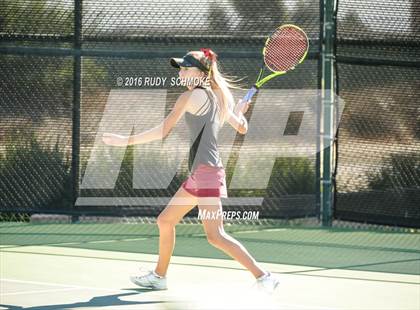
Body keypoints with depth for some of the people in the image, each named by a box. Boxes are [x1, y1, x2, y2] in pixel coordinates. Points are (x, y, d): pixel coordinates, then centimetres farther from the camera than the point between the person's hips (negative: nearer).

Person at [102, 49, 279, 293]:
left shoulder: (191, 96, -9)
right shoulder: (216, 96, 14)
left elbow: (163, 131, -10)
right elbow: (242, 128, 20)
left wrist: (126, 140, -6)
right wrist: (240, 112, 40)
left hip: (206, 172, -10)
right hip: (199, 174, 10)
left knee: (216, 236, -14)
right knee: (165, 221, 18)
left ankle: (263, 276, -16)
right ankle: (159, 276, 30)